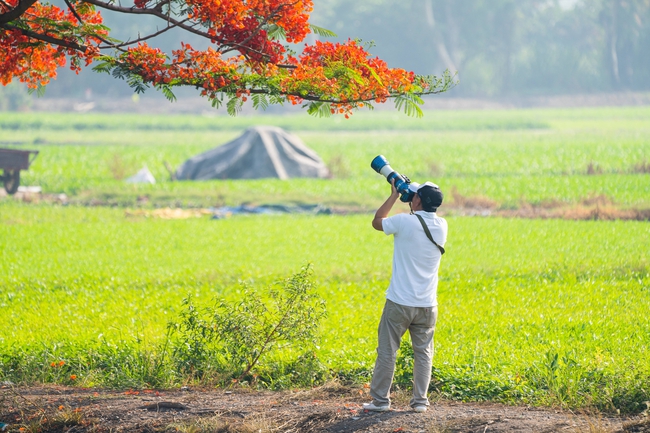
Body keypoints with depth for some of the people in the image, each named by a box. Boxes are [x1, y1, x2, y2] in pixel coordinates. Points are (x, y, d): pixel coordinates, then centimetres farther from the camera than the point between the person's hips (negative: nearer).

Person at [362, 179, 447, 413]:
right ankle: (420, 401, 10)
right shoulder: (441, 226, 0)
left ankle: (380, 400, 10)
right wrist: (406, 192, 19)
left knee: (387, 351, 5)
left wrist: (394, 195, 12)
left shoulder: (404, 222, -15)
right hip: (427, 305, 4)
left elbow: (377, 222, 5)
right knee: (423, 353, 11)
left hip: (399, 303, -4)